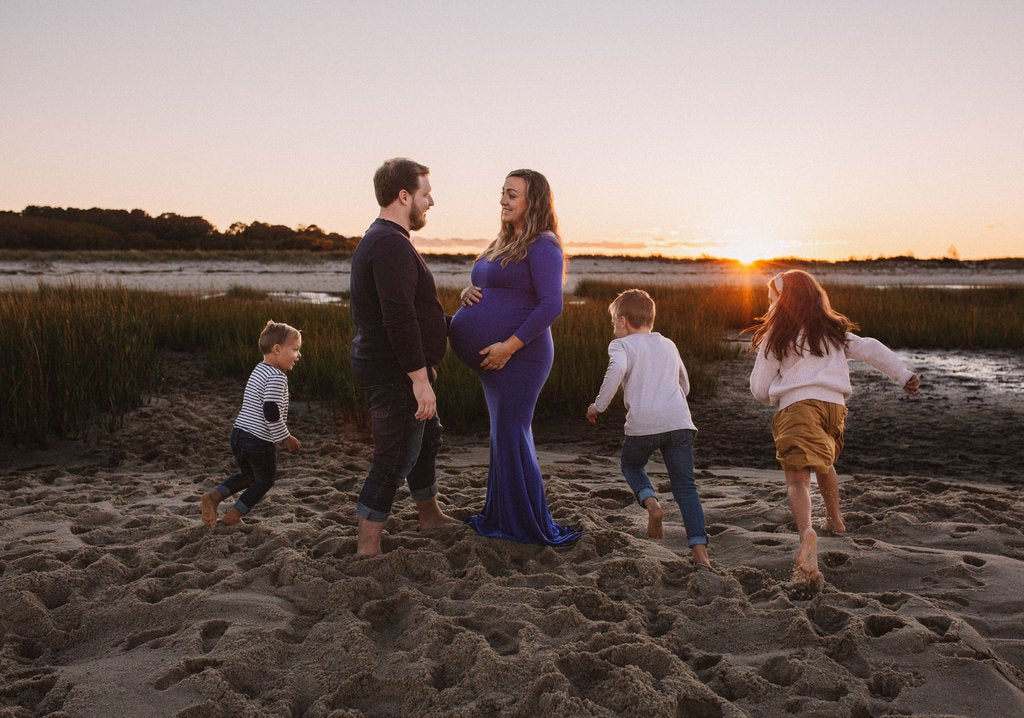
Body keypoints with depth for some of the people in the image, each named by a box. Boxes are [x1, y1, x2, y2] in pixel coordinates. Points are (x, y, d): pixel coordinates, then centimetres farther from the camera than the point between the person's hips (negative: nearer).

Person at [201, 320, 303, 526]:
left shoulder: (258, 371, 13)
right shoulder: (277, 377, -19)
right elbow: (271, 412, -25)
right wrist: (285, 438, -12)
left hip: (239, 433, 9)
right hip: (260, 442, -9)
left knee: (248, 475, 27)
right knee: (265, 481, 14)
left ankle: (213, 496, 14)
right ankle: (233, 516, 16)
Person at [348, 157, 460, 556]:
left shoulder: (376, 240, 15)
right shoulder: (392, 245, -21)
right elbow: (399, 318, -28)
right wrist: (420, 379, -26)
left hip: (384, 368, 11)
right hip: (395, 374, -11)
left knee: (427, 439, 24)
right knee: (394, 459, -3)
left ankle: (431, 517, 40)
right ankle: (368, 547, 6)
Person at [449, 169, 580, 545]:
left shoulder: (542, 246, -12)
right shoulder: (503, 244, 17)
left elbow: (551, 306, -22)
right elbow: (486, 292, 26)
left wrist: (509, 345, -24)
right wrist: (467, 293, 2)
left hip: (517, 356, -9)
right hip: (491, 357, 9)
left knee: (511, 436, -4)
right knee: (503, 435, 15)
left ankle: (532, 526, 8)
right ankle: (502, 517, 27)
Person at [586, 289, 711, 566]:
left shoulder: (621, 344, 9)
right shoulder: (669, 345, 26)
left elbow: (617, 369, -15)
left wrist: (599, 405, -7)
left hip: (643, 422, -3)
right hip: (679, 421, 4)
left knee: (631, 465, 24)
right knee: (684, 485, 6)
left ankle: (650, 502, -3)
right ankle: (699, 547, -5)